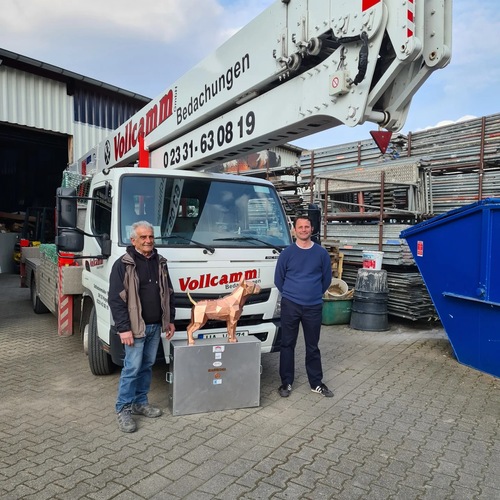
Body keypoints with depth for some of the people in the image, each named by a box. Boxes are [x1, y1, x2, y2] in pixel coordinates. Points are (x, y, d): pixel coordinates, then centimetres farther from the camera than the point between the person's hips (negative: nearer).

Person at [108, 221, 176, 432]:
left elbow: (168, 293, 16)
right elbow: (115, 300, -12)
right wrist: (123, 328, -17)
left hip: (156, 326, 6)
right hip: (135, 327, -6)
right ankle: (123, 409, 12)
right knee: (132, 368, -2)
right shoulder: (123, 265, -9)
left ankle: (140, 402, 28)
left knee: (147, 366, 14)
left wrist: (170, 320, 12)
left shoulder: (160, 262, 10)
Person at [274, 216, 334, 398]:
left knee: (313, 346, 11)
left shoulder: (321, 253, 2)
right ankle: (286, 382, 18)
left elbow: (327, 279, 11)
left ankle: (316, 383, 23)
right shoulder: (287, 253, -1)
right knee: (287, 344, 6)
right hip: (290, 306, -1)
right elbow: (278, 279, 7)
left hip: (313, 307, 1)